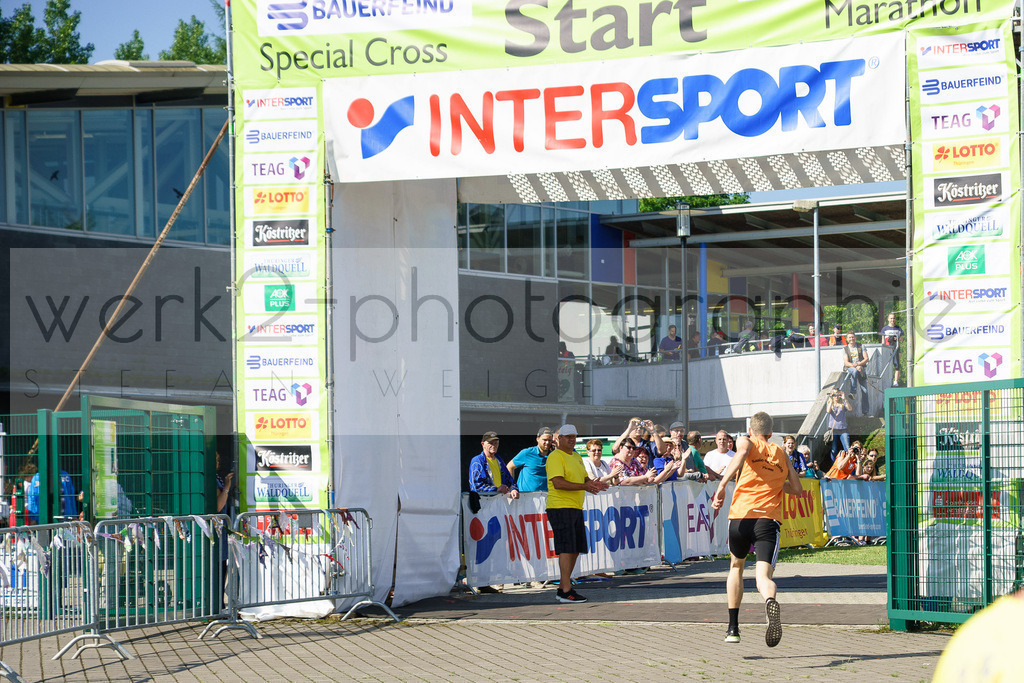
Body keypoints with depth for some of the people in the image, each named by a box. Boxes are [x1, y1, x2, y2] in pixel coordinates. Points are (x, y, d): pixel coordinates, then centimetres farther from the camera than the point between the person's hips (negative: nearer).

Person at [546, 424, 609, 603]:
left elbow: (585, 479, 20)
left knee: (576, 549, 9)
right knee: (566, 548, -13)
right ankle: (566, 591, -15)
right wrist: (584, 486, -27)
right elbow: (558, 483, -21)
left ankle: (562, 588, 16)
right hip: (560, 508, -9)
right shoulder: (555, 457, -11)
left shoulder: (576, 457, 19)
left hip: (575, 508, 9)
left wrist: (594, 484, -4)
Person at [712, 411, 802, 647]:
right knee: (763, 576, -13)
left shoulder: (747, 442, 12)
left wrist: (722, 486, -18)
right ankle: (770, 601, -50)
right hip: (769, 519, 1)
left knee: (736, 566, 26)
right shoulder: (781, 454, 23)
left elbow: (741, 453, -13)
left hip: (741, 515, -1)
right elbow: (796, 488, 23)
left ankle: (733, 627, 26)